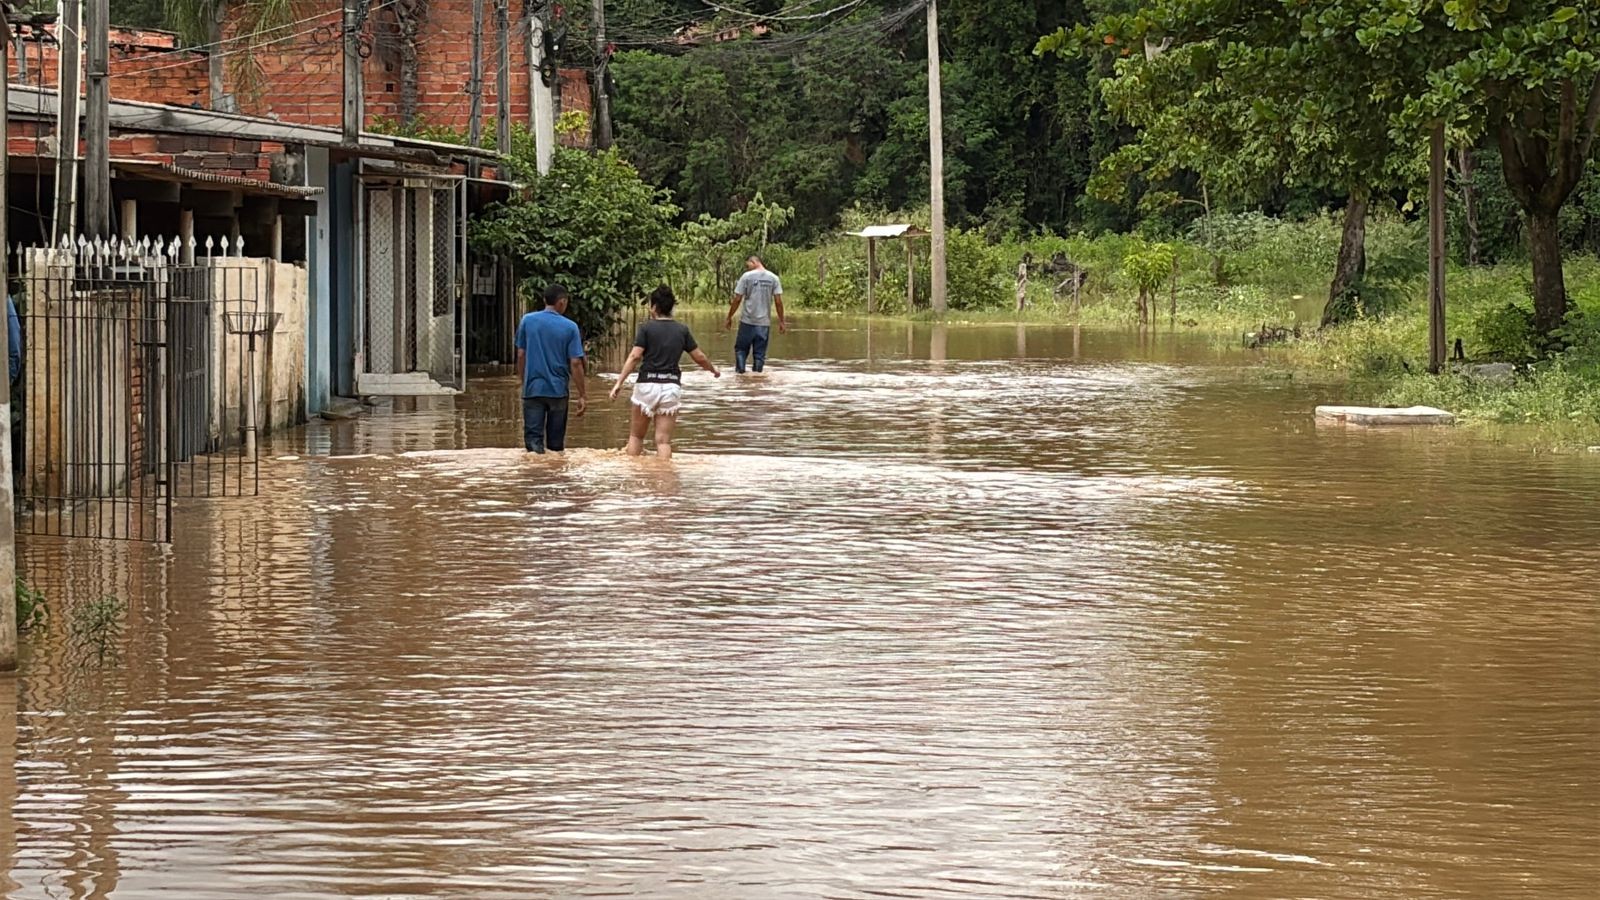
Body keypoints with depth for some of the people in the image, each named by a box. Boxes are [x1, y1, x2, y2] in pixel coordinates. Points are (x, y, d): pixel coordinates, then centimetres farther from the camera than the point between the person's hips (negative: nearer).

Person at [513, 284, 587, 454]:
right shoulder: (570, 327, -4)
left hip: (533, 389, 0)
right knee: (556, 443, 12)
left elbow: (521, 355, 5)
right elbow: (575, 363, -6)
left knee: (533, 438, -4)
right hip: (558, 389, 0)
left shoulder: (527, 321, 0)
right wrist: (582, 395, 0)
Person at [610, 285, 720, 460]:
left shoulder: (646, 328, -4)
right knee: (664, 440, 2)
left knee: (636, 435, 15)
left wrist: (619, 382, -13)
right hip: (672, 385, 2)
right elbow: (699, 357, 11)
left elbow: (634, 356, -12)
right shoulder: (682, 330, 5)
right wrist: (713, 370, 30)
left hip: (647, 385, -2)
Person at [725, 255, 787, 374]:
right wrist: (782, 321, 7)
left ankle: (740, 373, -2)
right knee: (759, 354, 8)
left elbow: (737, 299, -4)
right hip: (764, 323, 2)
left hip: (748, 321, -2)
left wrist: (729, 318, 4)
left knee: (741, 349, 9)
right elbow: (778, 301, 0)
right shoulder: (773, 278, 3)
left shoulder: (747, 276, -4)